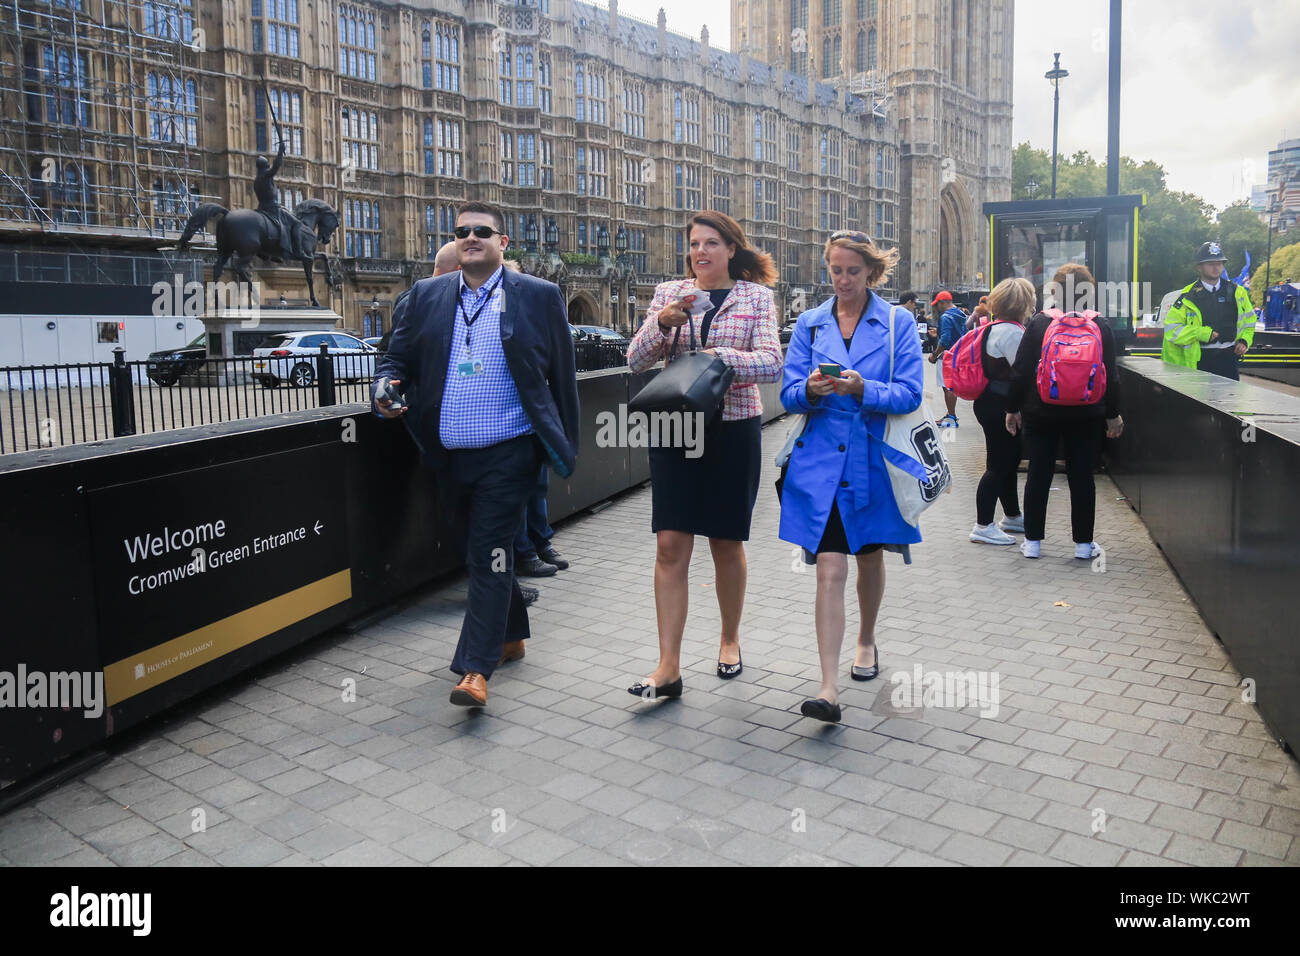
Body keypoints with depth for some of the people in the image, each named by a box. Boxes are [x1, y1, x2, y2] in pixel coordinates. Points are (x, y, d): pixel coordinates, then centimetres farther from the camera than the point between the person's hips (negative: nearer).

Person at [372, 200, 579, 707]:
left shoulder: (539, 296, 0)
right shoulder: (427, 295, 9)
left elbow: (562, 376, 1)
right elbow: (398, 357, 12)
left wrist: (566, 450, 0)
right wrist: (385, 389, -11)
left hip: (507, 453, -5)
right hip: (450, 455, 5)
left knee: (490, 556, -7)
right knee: (483, 550, 18)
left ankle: (475, 669, -4)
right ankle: (510, 636, 37)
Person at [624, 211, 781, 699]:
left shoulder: (756, 297, 2)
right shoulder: (668, 293, 8)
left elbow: (771, 364, -10)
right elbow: (635, 361, 1)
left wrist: (720, 356, -26)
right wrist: (663, 323, -16)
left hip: (733, 431, -1)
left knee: (726, 544, 10)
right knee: (671, 546, -3)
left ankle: (729, 639, 32)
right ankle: (669, 668, 1)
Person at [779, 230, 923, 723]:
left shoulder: (897, 323, 1)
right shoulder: (810, 323, 7)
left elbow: (910, 394, -8)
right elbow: (789, 394, 3)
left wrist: (863, 390, -25)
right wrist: (811, 391, -20)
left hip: (874, 461, 0)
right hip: (821, 461, 0)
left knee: (870, 557, 18)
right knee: (829, 570, -8)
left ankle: (867, 640, 44)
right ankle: (829, 688, -10)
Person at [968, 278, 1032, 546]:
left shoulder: (996, 327, 13)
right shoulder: (1011, 331, -19)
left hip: (994, 404, 11)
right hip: (1001, 408, -11)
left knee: (1009, 462, 21)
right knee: (999, 465, -6)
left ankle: (1012, 516, 35)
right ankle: (983, 526, -2)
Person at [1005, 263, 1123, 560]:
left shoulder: (1038, 323, -6)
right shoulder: (1099, 327, -3)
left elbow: (1020, 371, -6)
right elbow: (1110, 376, -1)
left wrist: (1012, 408, 4)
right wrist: (1113, 414, 9)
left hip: (1040, 412, 0)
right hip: (1086, 414, 0)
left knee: (1038, 475, 7)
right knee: (1082, 477, 8)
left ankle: (1032, 541, 12)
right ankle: (1083, 543, 15)